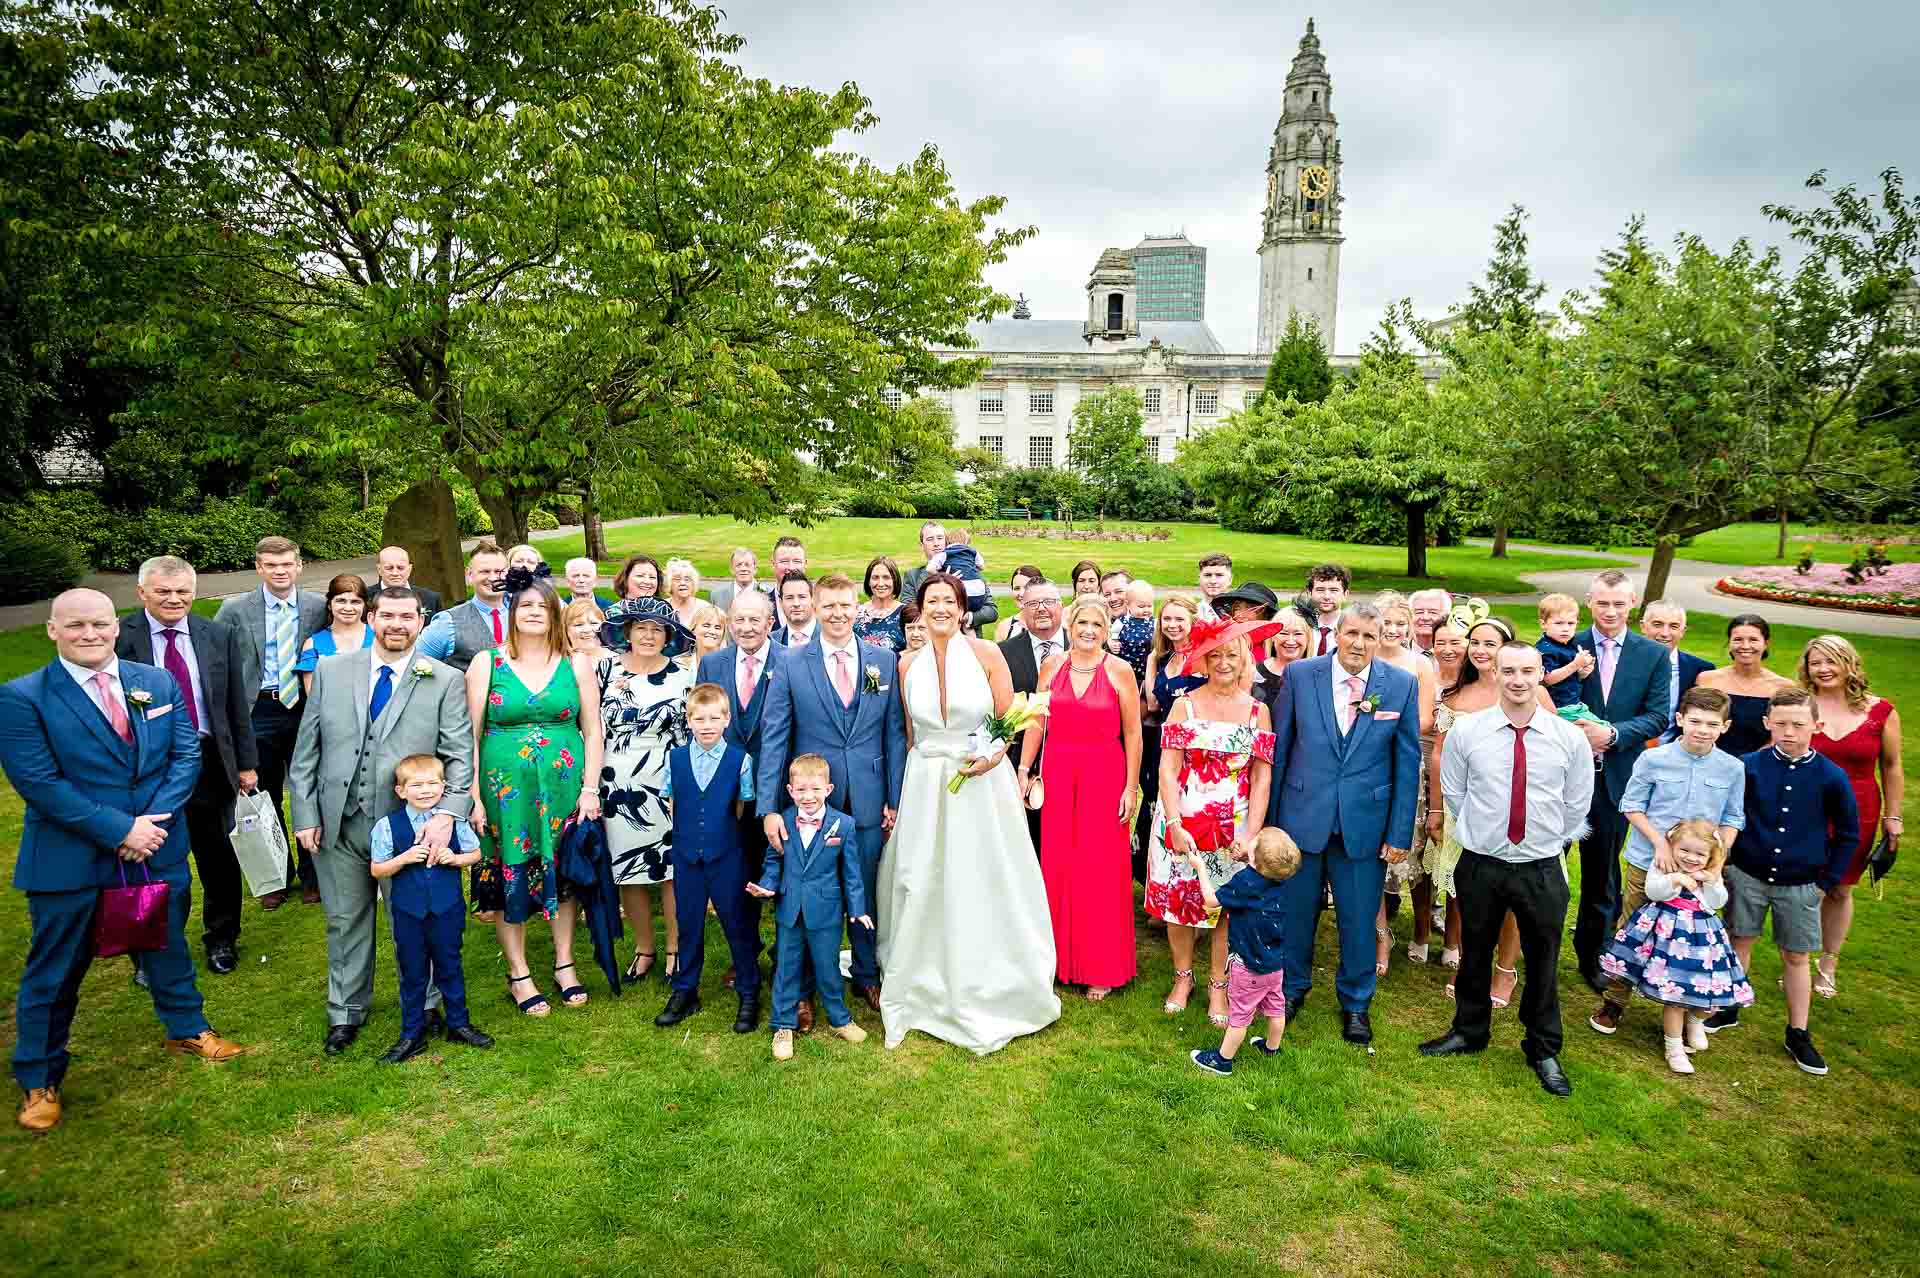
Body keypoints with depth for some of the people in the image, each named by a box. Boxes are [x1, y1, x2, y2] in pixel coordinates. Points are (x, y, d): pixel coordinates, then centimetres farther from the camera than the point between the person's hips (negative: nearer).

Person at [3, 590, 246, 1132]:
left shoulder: (158, 682, 1)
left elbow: (186, 754, -1)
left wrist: (153, 821, -14)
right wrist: (120, 830, -20)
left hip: (159, 849, 4)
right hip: (70, 859, -3)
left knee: (169, 946, 21)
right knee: (54, 971, 12)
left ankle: (187, 1029, 43)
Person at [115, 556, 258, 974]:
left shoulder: (220, 636, 2)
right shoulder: (118, 638, -7)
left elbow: (237, 705, 6)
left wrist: (246, 763, 5)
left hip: (210, 763, 2)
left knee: (220, 860, 12)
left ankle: (221, 939, 32)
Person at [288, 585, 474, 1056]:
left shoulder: (445, 681, -4)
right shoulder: (330, 671, 4)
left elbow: (460, 756, -8)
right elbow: (306, 749, 6)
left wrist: (448, 813, -21)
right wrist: (304, 814, 2)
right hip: (339, 823, 3)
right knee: (346, 921, 16)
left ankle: (425, 1007, 29)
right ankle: (346, 1013, 34)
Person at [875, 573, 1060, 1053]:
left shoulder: (986, 653, -5)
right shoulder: (908, 664, 3)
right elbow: (909, 733, 11)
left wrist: (993, 755, -18)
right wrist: (899, 794, 8)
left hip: (982, 783, -2)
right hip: (926, 785, 3)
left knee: (983, 889, 6)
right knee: (926, 889, 9)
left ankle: (986, 993, 25)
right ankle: (928, 991, 28)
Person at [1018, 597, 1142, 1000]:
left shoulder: (1119, 671, -5)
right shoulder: (1052, 665, 4)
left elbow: (1132, 733, -4)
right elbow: (1036, 722, 7)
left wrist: (1131, 787, -6)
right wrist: (1023, 770, 3)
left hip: (1104, 777, -3)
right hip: (1058, 775, 3)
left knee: (1101, 869, 4)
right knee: (1056, 864, 9)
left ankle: (1101, 968, 18)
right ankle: (1061, 957, 25)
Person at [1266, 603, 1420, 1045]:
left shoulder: (1402, 685, -4)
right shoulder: (1299, 674, -5)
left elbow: (1407, 762, 0)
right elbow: (1279, 748, 1)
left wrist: (1400, 833, -2)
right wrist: (1269, 816, 2)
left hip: (1365, 822, 0)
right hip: (1302, 815, 0)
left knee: (1359, 918, 12)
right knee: (1295, 910, 15)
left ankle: (1356, 1002, 35)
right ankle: (1292, 987, 38)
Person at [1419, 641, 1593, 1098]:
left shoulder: (1569, 737, -7)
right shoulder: (1465, 731, -7)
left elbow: (1578, 802, 6)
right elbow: (1452, 791, 6)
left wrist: (1552, 841, 7)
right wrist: (1481, 830, 7)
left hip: (1542, 870, 0)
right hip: (1480, 865, 0)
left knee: (1542, 961, 13)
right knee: (1474, 953, 15)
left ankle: (1544, 1050, 32)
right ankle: (1469, 1031, 37)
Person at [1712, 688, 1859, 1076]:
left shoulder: (1831, 777, -10)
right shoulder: (1749, 766, -10)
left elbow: (1848, 835, 2)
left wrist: (1826, 881, 1)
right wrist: (1728, 859, 0)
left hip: (1800, 885, 0)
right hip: (1747, 876, 0)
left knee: (1797, 957, 10)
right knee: (1739, 942, 11)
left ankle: (1798, 1035, 22)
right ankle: (1728, 1009, 27)